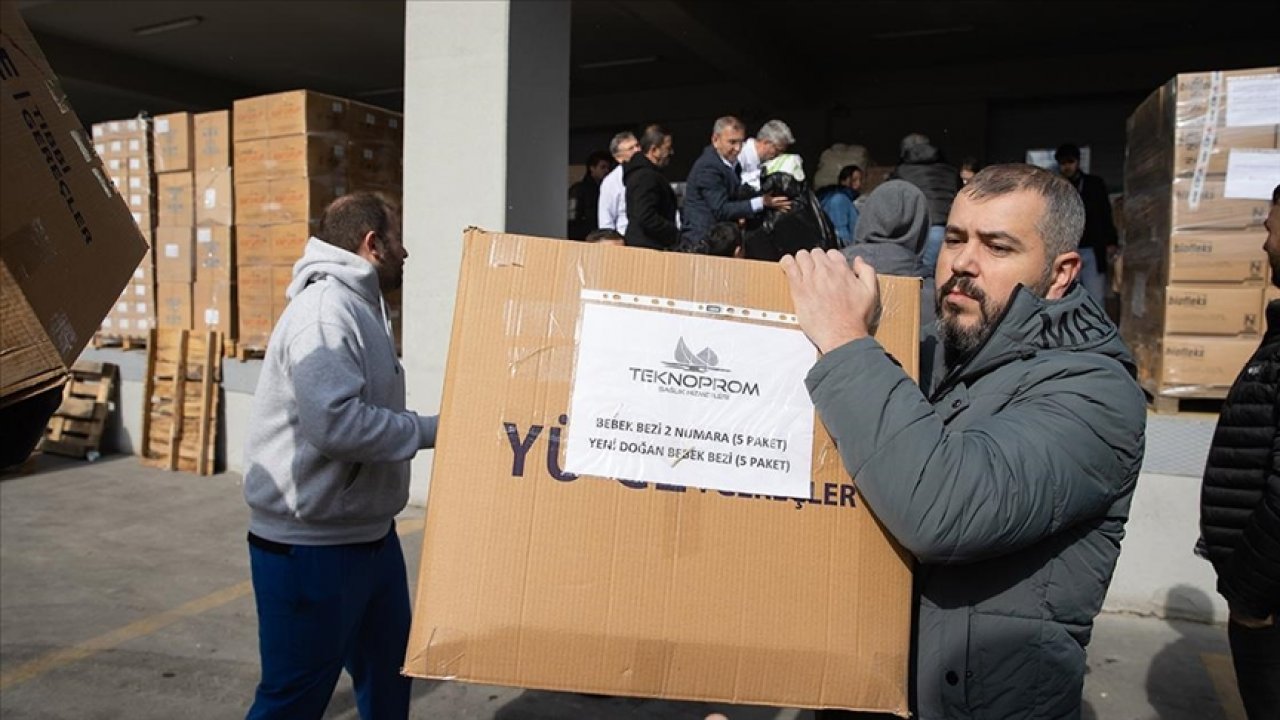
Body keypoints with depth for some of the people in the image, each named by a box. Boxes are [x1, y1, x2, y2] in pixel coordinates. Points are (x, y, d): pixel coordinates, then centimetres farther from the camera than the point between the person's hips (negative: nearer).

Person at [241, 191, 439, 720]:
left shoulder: (359, 307, 12)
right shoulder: (325, 309, -20)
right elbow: (336, 423, -31)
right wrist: (432, 430, -21)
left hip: (371, 536, 10)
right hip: (311, 549, -10)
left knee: (388, 675, 23)